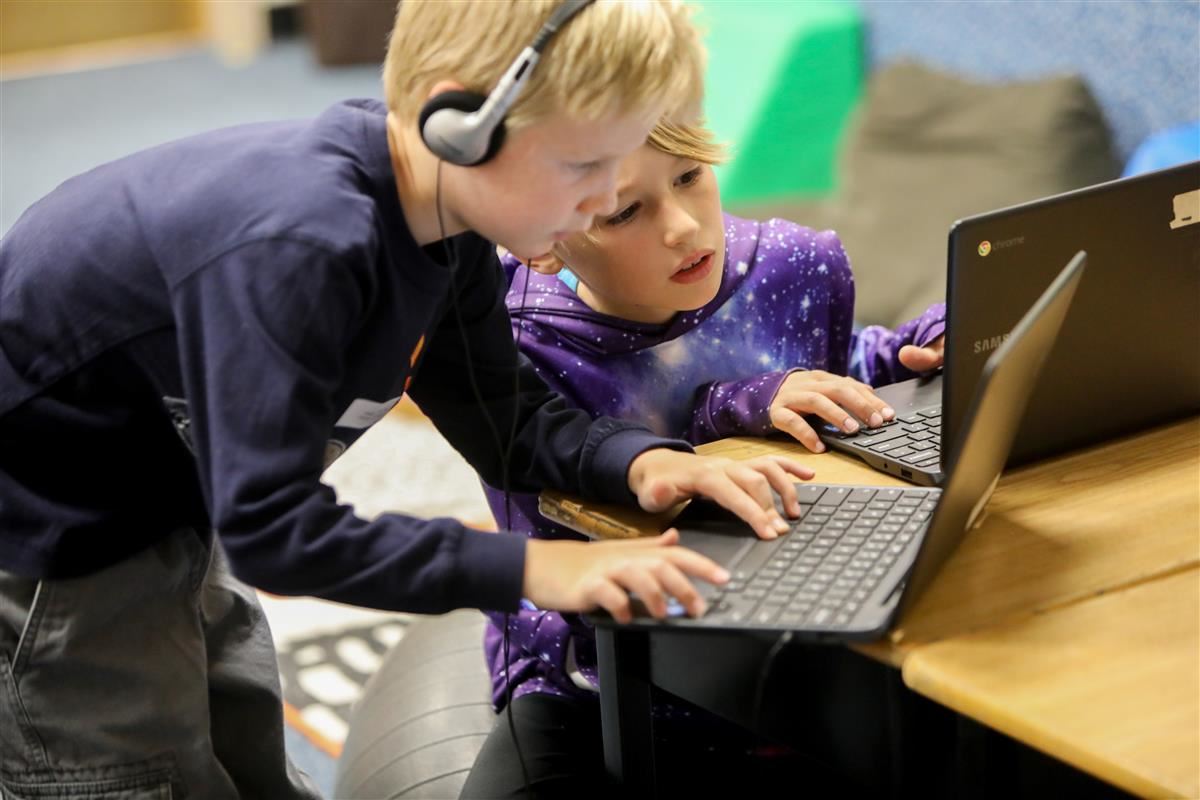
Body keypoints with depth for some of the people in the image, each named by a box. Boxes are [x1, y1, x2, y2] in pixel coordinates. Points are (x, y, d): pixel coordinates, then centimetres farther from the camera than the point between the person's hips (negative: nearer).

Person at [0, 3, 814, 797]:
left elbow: (504, 415, 2)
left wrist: (641, 461, -19)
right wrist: (528, 568, -39)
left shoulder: (441, 219, -8)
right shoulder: (298, 248, -37)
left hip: (169, 522, 9)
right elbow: (269, 527, -38)